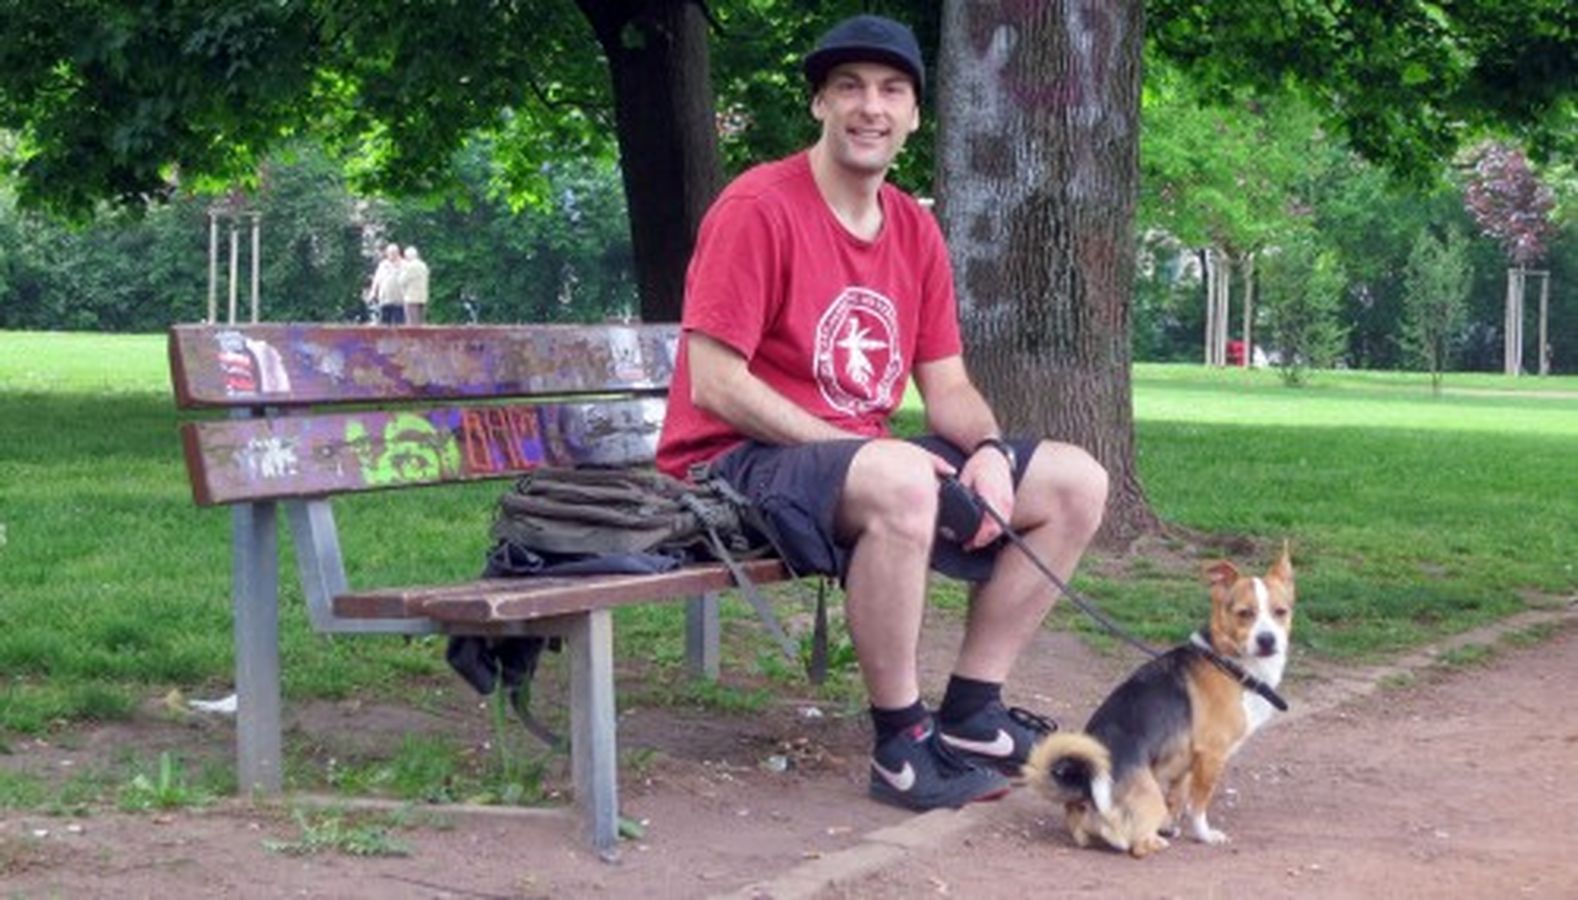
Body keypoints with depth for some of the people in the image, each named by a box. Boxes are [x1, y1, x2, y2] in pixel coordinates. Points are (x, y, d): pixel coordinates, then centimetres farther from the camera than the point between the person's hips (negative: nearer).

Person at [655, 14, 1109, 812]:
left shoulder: (915, 230, 9)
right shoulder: (759, 208, -14)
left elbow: (948, 387, 9)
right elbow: (714, 387, -19)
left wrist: (988, 451, -14)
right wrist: (856, 445, -22)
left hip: (859, 461, 8)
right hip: (736, 463, -8)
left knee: (1077, 482, 2)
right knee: (901, 479, -40)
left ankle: (970, 712, 4)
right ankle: (901, 743, -24)